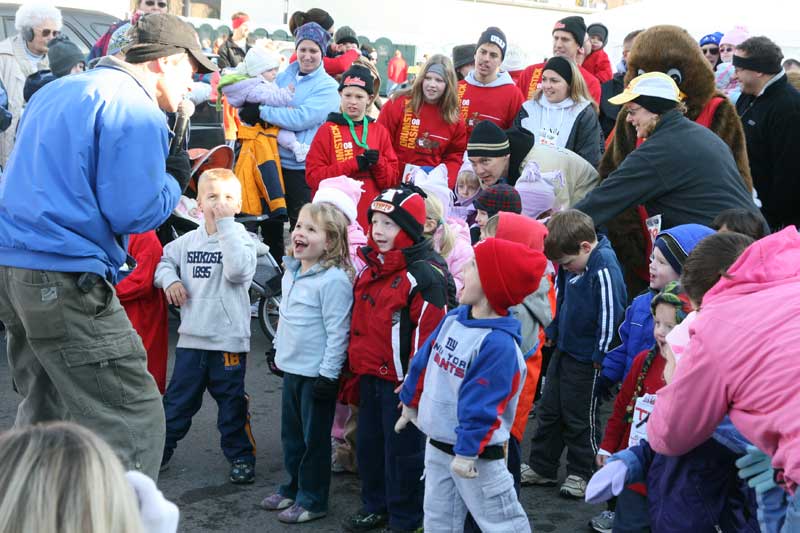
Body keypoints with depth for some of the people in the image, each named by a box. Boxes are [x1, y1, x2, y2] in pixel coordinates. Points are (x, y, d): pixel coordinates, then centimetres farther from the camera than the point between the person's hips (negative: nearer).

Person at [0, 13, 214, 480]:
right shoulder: (138, 112, -9)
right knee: (135, 423, -5)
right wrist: (175, 180, 6)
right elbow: (134, 213, -15)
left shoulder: (57, 91, 20)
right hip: (64, 279, -10)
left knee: (44, 412, 23)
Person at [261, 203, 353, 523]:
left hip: (317, 374, -8)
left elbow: (337, 332, -20)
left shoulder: (333, 280, -20)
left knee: (314, 439, 4)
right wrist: (278, 351, 23)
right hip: (291, 368, 8)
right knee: (291, 434, 19)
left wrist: (328, 375, -19)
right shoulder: (291, 272, 7)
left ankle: (312, 500, 17)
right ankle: (293, 488, 35)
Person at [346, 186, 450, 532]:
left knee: (403, 451, 3)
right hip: (370, 376, 8)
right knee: (369, 443, 19)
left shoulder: (424, 275, -17)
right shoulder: (370, 267, 10)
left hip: (402, 382, -8)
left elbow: (429, 333, -19)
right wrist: (357, 369, 20)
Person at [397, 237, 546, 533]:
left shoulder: (499, 344, -27)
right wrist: (410, 405, 24)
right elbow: (424, 364, 14)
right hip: (436, 445, 8)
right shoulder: (452, 320, 0)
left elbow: (481, 406, -26)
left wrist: (467, 452, -24)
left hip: (477, 455, -8)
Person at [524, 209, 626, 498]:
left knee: (579, 417, 5)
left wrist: (600, 355, -17)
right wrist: (552, 332, 17)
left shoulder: (604, 268, -24)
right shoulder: (571, 264, 1)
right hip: (563, 349, 9)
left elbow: (610, 313, -22)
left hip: (586, 357, -8)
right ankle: (541, 467, 28)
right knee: (549, 409, 16)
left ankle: (580, 473, 21)